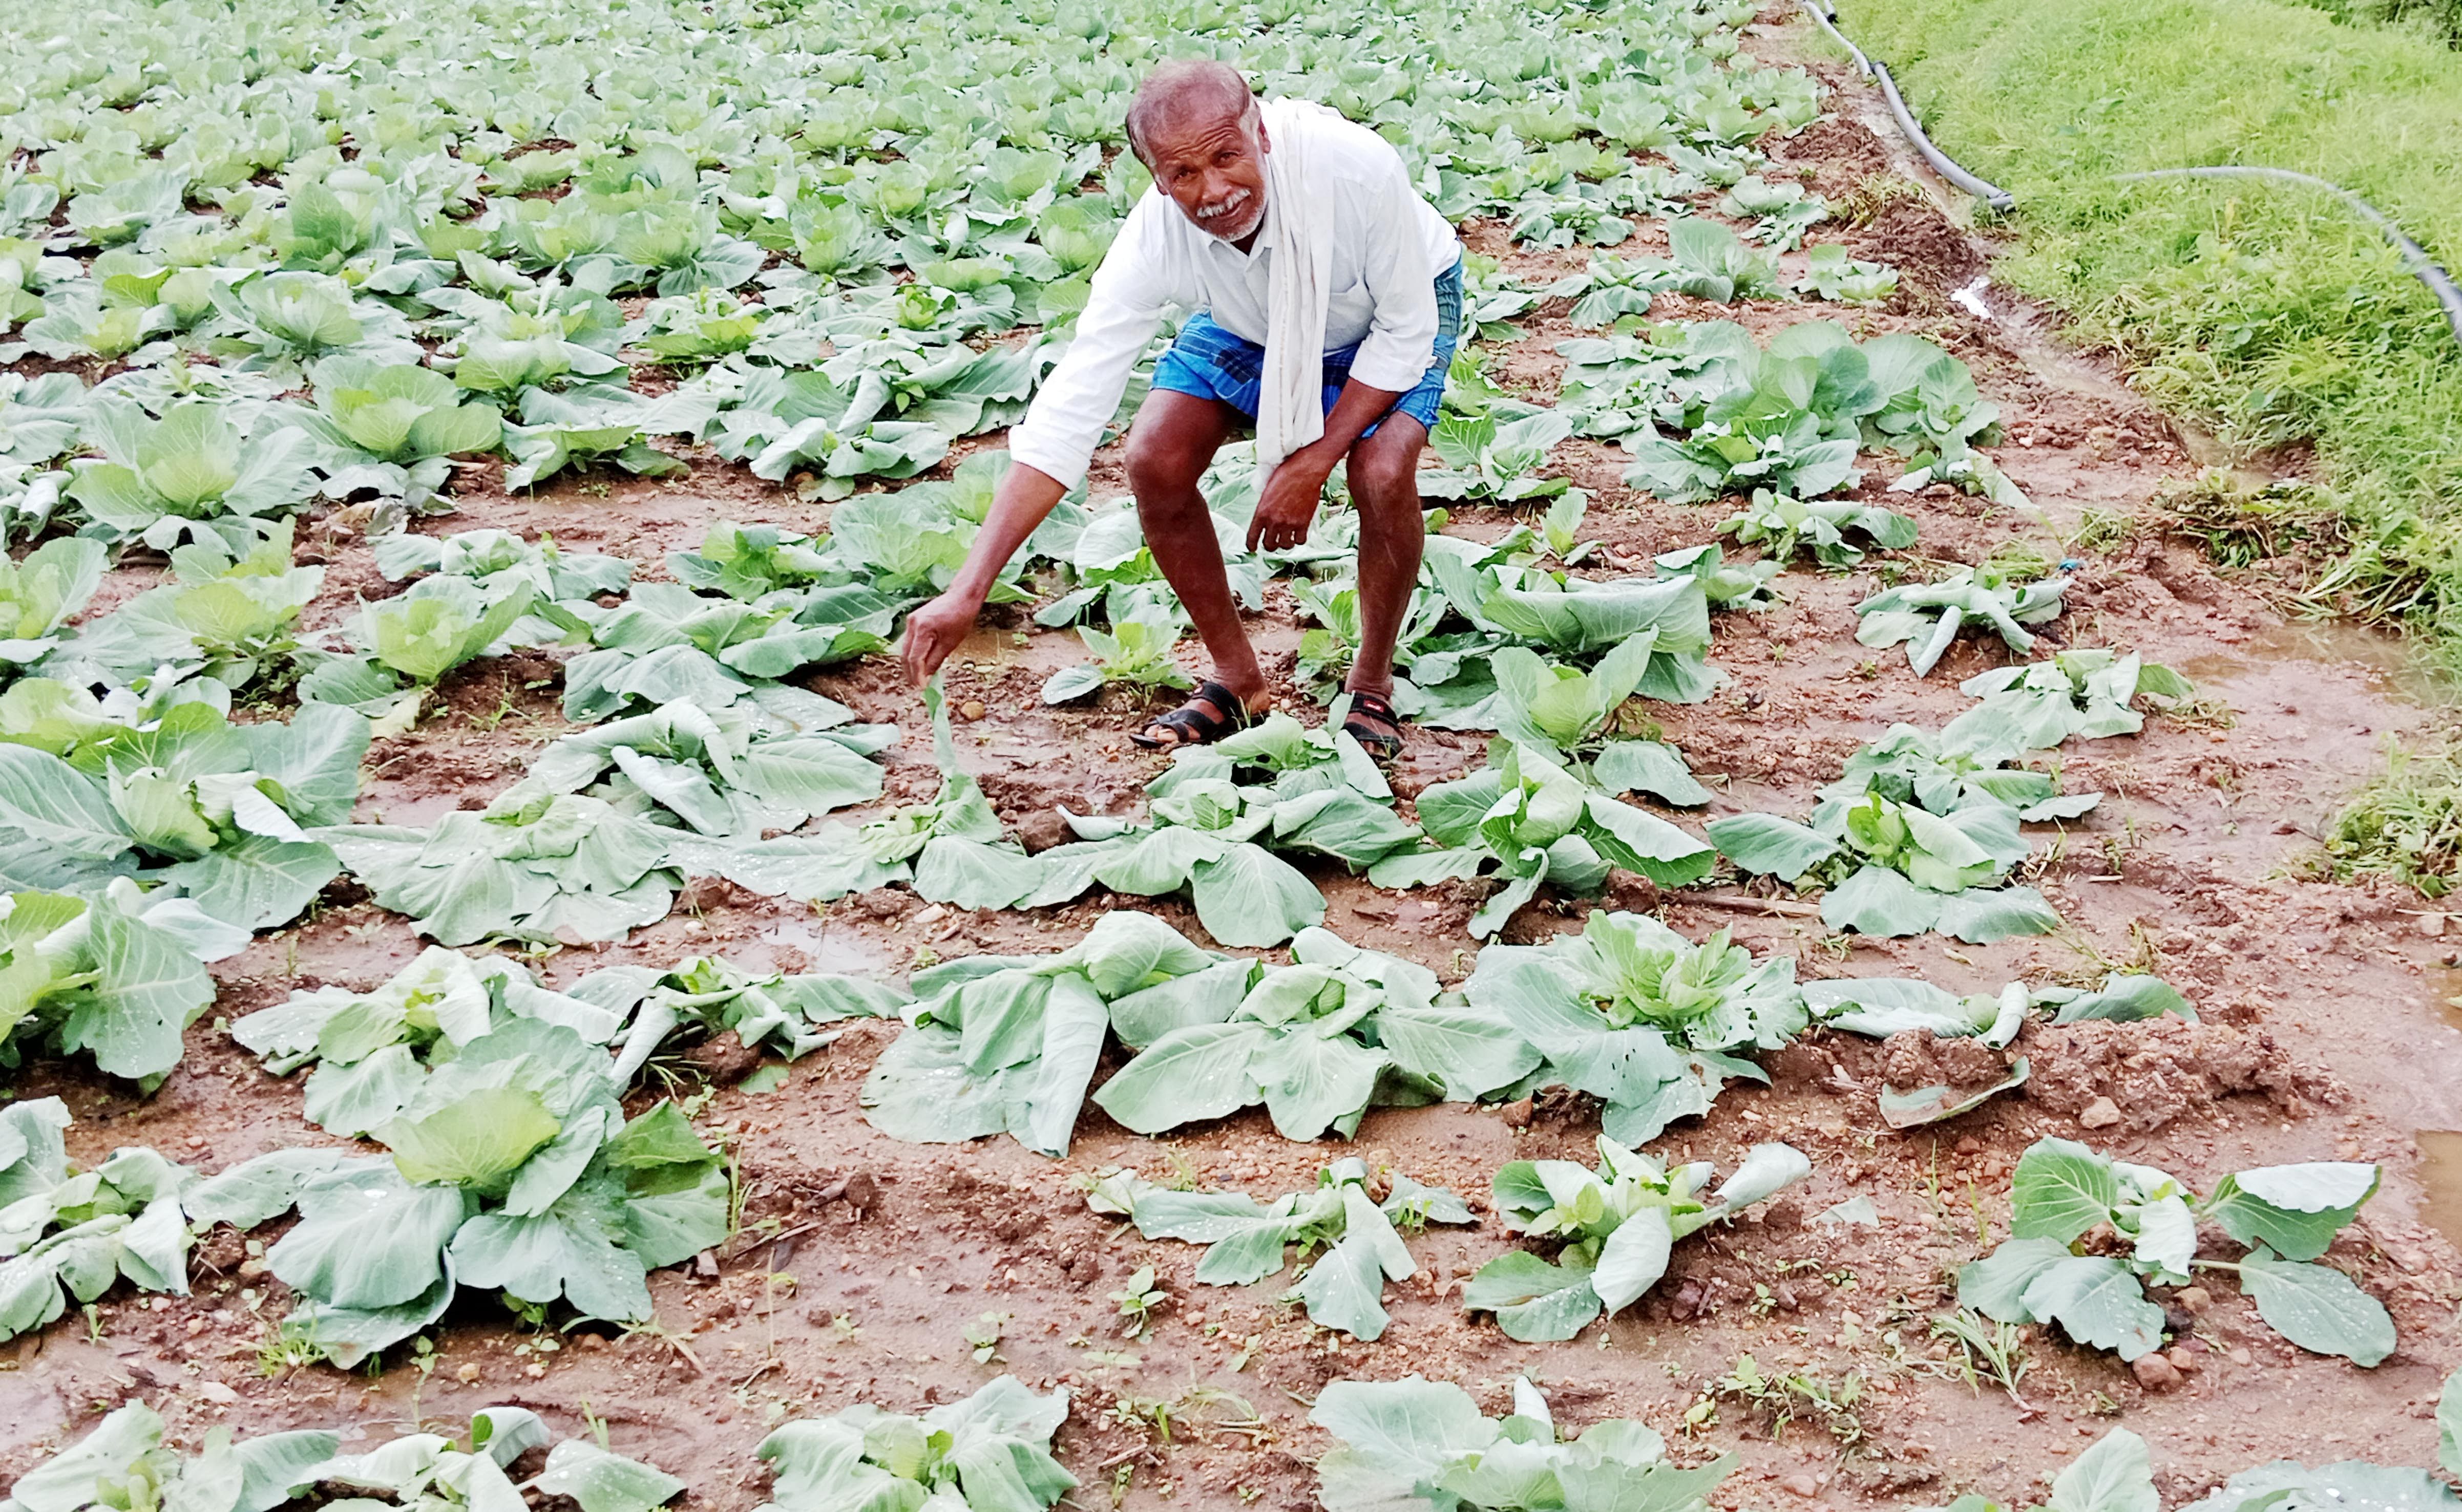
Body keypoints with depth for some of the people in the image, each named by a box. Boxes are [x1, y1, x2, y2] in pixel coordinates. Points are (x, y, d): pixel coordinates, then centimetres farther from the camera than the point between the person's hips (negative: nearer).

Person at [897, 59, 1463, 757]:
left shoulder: (1356, 167, -41)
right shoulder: (1154, 239, -34)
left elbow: (1405, 332, -25)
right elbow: (1068, 413, -35)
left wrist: (1314, 462, -30)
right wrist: (967, 593, -41)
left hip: (1391, 312, -2)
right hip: (1248, 320, 3)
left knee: (1382, 473, -27)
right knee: (1155, 463, -15)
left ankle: (1371, 686, -1)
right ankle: (1238, 679, 6)